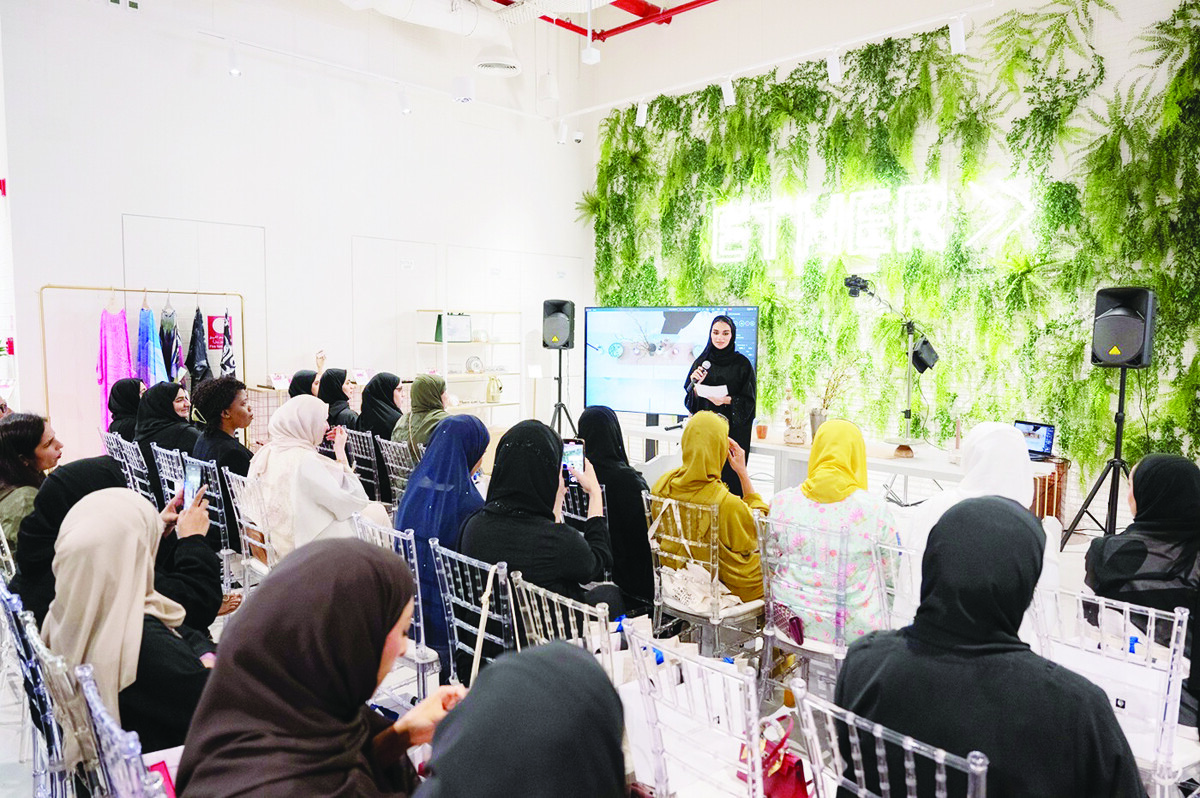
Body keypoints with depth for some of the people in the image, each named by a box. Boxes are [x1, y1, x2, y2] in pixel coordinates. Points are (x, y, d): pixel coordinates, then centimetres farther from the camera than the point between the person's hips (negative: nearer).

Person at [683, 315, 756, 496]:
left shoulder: (742, 363, 0)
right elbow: (690, 399, 9)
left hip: (733, 430, -2)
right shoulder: (701, 362, 8)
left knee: (730, 474, -6)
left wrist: (727, 400, -16)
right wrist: (695, 384, -11)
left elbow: (749, 400, 0)